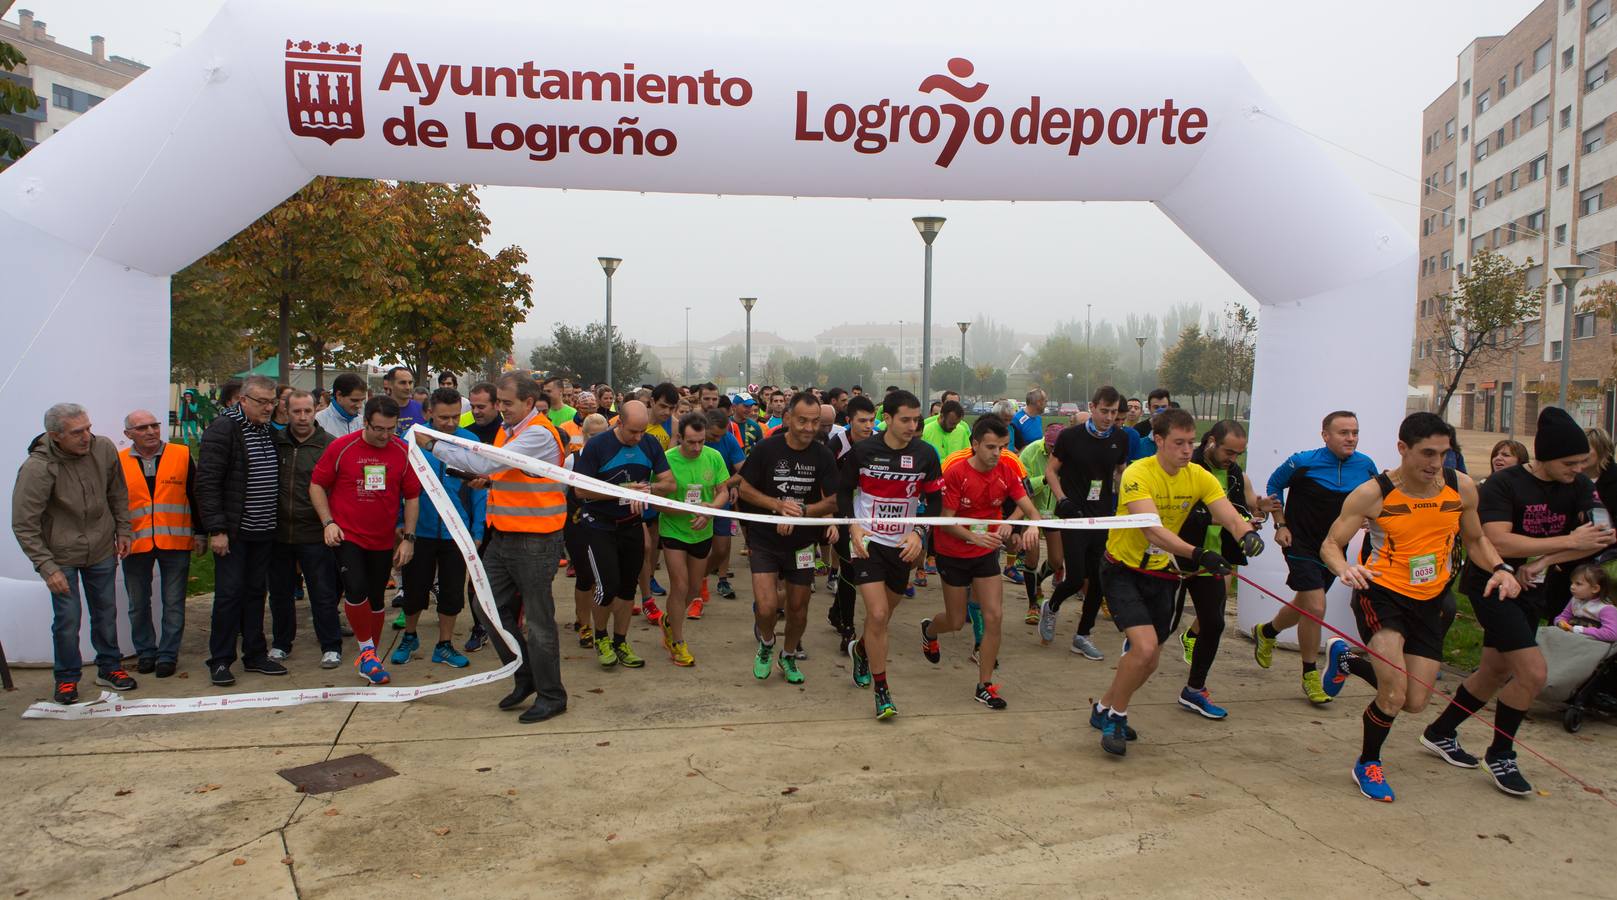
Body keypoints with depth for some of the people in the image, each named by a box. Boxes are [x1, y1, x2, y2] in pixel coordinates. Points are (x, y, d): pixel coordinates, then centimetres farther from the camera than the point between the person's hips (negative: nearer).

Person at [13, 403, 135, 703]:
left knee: (106, 612, 14)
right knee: (67, 617, -1)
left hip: (102, 551, 4)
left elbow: (118, 494, 9)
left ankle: (109, 668, 31)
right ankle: (66, 678, 19)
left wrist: (123, 530, 8)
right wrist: (47, 567, -20)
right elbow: (24, 526, -17)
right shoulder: (37, 468, -22)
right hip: (61, 556, -4)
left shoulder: (104, 449, -10)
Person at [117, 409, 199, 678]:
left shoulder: (182, 455, 1)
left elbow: (195, 496, 6)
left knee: (173, 603, 4)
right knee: (138, 604, 11)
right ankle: (145, 652, 26)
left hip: (175, 543, -1)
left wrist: (199, 533, 5)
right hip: (135, 544, 1)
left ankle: (167, 654, 14)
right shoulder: (119, 462, 2)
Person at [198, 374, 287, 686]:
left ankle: (255, 655, 21)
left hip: (262, 532, 7)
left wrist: (274, 523, 13)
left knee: (256, 592, 13)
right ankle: (220, 660, 10)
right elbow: (207, 482, -15)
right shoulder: (223, 429, -12)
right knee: (229, 593, -1)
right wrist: (216, 529, -18)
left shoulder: (269, 431, 12)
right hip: (233, 532, -7)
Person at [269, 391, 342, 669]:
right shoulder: (275, 442, 6)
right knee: (280, 592, 15)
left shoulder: (330, 445, -4)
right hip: (278, 533, 4)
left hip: (315, 535, -4)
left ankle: (331, 647, 12)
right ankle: (281, 643, 31)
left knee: (323, 594, 2)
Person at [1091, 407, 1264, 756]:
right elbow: (1152, 530, -36)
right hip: (1124, 569, -6)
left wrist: (1248, 535, -39)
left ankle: (1105, 709, 35)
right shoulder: (1138, 474, -23)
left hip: (1162, 573, 6)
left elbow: (1233, 520, -15)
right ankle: (1116, 716, 2)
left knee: (1148, 661, 11)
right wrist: (1197, 553, -49)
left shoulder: (1200, 477, -6)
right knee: (1146, 646, -23)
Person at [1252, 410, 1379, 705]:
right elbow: (1275, 484, 2)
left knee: (1305, 606, 19)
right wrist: (1280, 524, -4)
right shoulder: (1303, 462, -15)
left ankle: (1266, 632, 49)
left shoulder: (1365, 466, -4)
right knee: (1315, 608, -13)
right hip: (1301, 545, -5)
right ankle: (1310, 675, 5)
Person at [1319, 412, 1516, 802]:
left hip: (1430, 600, 5)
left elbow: (1475, 540, 12)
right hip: (1381, 593, -5)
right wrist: (1344, 567, -35)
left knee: (1415, 703, 7)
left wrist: (1499, 568, -8)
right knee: (1394, 693, -18)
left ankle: (1346, 658, 37)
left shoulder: (1462, 487, -3)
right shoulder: (1372, 494, -15)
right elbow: (1330, 544, -12)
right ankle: (1368, 764, 11)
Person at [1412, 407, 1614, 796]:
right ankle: (1500, 755, 6)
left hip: (1532, 590, 7)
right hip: (1492, 584, -7)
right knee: (1532, 673, -15)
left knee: (1496, 673, 15)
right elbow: (1498, 542, -28)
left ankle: (1440, 733, 33)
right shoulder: (1503, 484, -18)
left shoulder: (1580, 488, 0)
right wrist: (1567, 542, -29)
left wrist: (1542, 562, -19)